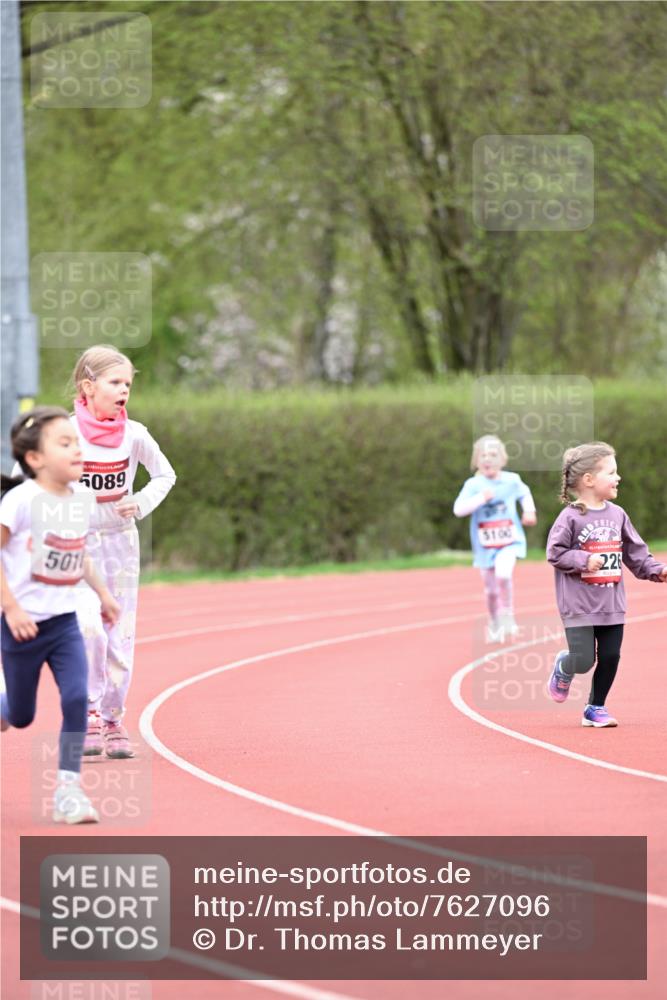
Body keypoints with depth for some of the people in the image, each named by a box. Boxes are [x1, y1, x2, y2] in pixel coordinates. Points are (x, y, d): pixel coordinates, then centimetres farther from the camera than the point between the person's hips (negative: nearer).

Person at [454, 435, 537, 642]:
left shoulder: (512, 480, -3)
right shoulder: (473, 485, -9)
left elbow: (524, 493, 20)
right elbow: (458, 509, -21)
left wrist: (529, 510, 4)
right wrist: (481, 498, -29)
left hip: (509, 541, -1)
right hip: (485, 545, 1)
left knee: (503, 573, -28)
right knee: (491, 589, 11)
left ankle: (507, 616, -9)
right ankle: (494, 625, 34)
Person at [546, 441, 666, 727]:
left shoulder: (617, 515, 7)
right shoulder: (570, 517, -10)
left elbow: (635, 552, 13)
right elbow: (555, 552, -11)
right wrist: (584, 561, -23)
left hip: (612, 604, 6)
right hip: (579, 605, -6)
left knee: (610, 657, 4)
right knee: (584, 660, -8)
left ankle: (595, 708, 20)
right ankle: (563, 668, 28)